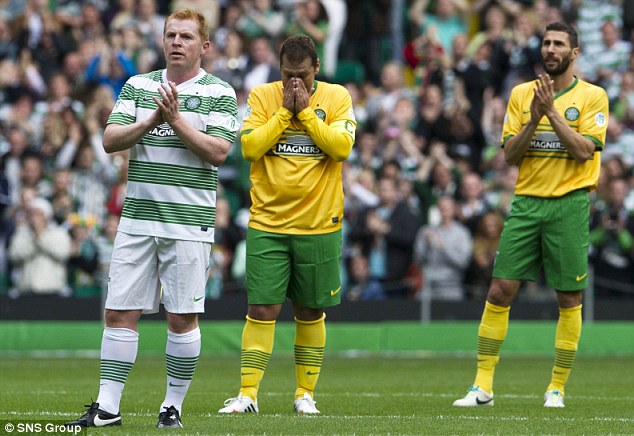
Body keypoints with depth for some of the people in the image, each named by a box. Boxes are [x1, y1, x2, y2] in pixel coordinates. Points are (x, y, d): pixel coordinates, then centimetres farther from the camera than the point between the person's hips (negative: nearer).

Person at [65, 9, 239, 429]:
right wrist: (152, 120, -13)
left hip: (189, 221, -3)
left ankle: (173, 406, 10)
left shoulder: (220, 93, 0)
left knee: (182, 317, -1)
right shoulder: (138, 86, 11)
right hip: (138, 217, 3)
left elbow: (218, 152, -10)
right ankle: (107, 407, 5)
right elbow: (110, 140, 2)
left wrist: (177, 120, -17)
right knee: (120, 312, 1)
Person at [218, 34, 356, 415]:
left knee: (310, 312, 8)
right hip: (268, 223, 0)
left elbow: (342, 147, -12)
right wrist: (285, 111, -12)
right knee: (262, 309, -6)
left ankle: (305, 393, 19)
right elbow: (250, 146, -10)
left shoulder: (336, 97, 1)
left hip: (319, 224, 0)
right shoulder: (262, 96, 2)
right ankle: (248, 394, -2)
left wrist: (305, 111, -12)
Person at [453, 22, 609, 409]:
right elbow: (510, 154, 4)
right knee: (500, 291, -3)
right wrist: (534, 119, -11)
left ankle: (557, 388, 10)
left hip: (569, 204, -3)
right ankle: (483, 387, 1)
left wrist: (552, 112, -16)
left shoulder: (592, 96, 1)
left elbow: (584, 150, -12)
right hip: (527, 202, 3)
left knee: (570, 298, 0)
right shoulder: (521, 94, 10)